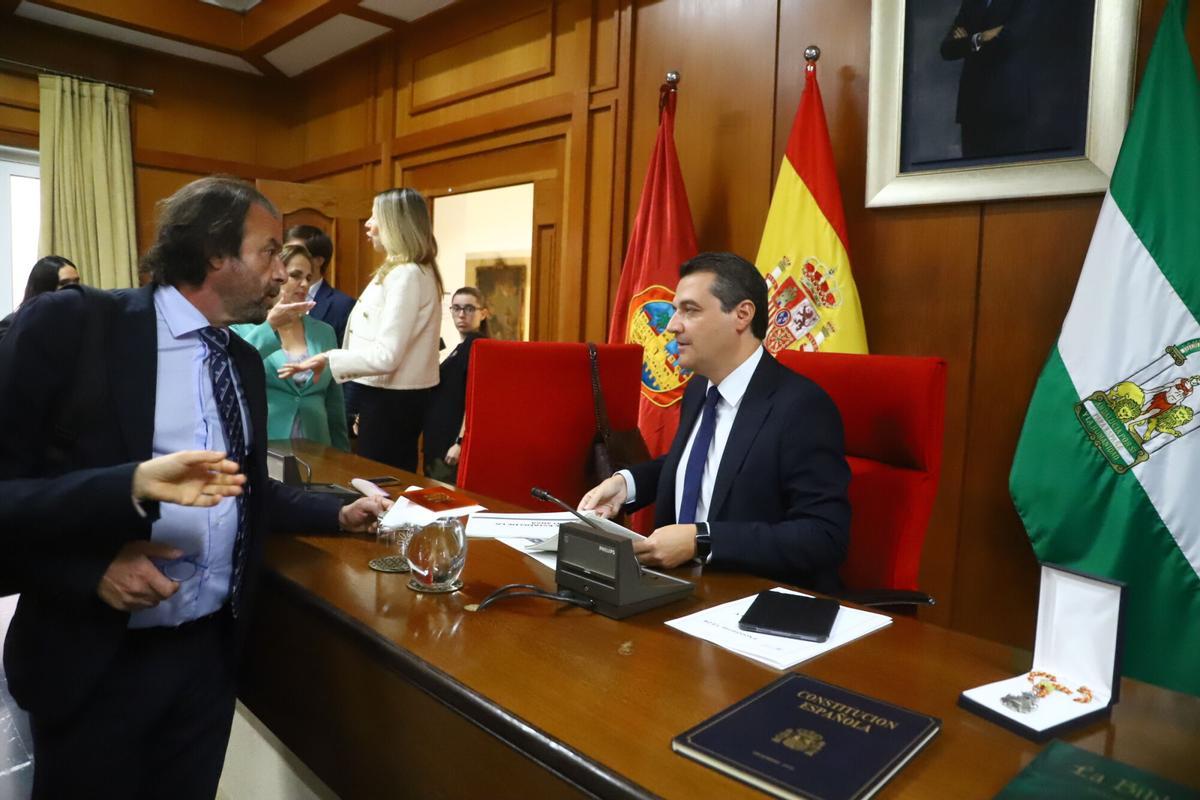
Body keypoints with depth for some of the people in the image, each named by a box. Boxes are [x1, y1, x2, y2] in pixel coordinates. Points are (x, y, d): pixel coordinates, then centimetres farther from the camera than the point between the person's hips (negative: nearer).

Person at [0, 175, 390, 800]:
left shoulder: (245, 361, 8)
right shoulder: (69, 325, -11)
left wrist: (340, 515, 10)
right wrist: (89, 566, -23)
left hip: (212, 648, 6)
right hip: (93, 657, -5)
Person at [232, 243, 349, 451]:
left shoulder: (325, 333, 9)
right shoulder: (244, 326, 1)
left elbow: (335, 404, 11)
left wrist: (341, 456, 10)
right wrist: (269, 326, -20)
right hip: (261, 448, -3)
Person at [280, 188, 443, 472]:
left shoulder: (406, 275, -19)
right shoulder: (401, 272, 14)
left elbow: (386, 355, -24)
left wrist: (327, 359, -16)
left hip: (391, 399, -10)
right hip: (394, 395, 10)